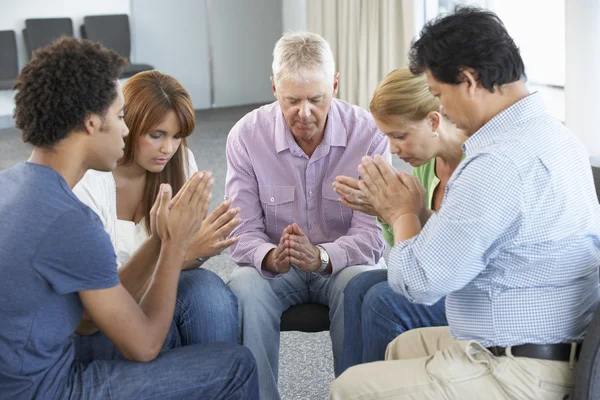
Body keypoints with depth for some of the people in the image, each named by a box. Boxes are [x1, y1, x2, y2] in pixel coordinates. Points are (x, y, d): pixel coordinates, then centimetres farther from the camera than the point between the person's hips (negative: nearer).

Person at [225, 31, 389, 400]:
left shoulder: (369, 133, -14)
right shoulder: (246, 136, -10)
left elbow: (371, 233, -18)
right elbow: (244, 232, -11)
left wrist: (321, 256, -38)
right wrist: (271, 257, -35)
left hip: (343, 263, 0)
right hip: (274, 267, 1)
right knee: (244, 290, -31)